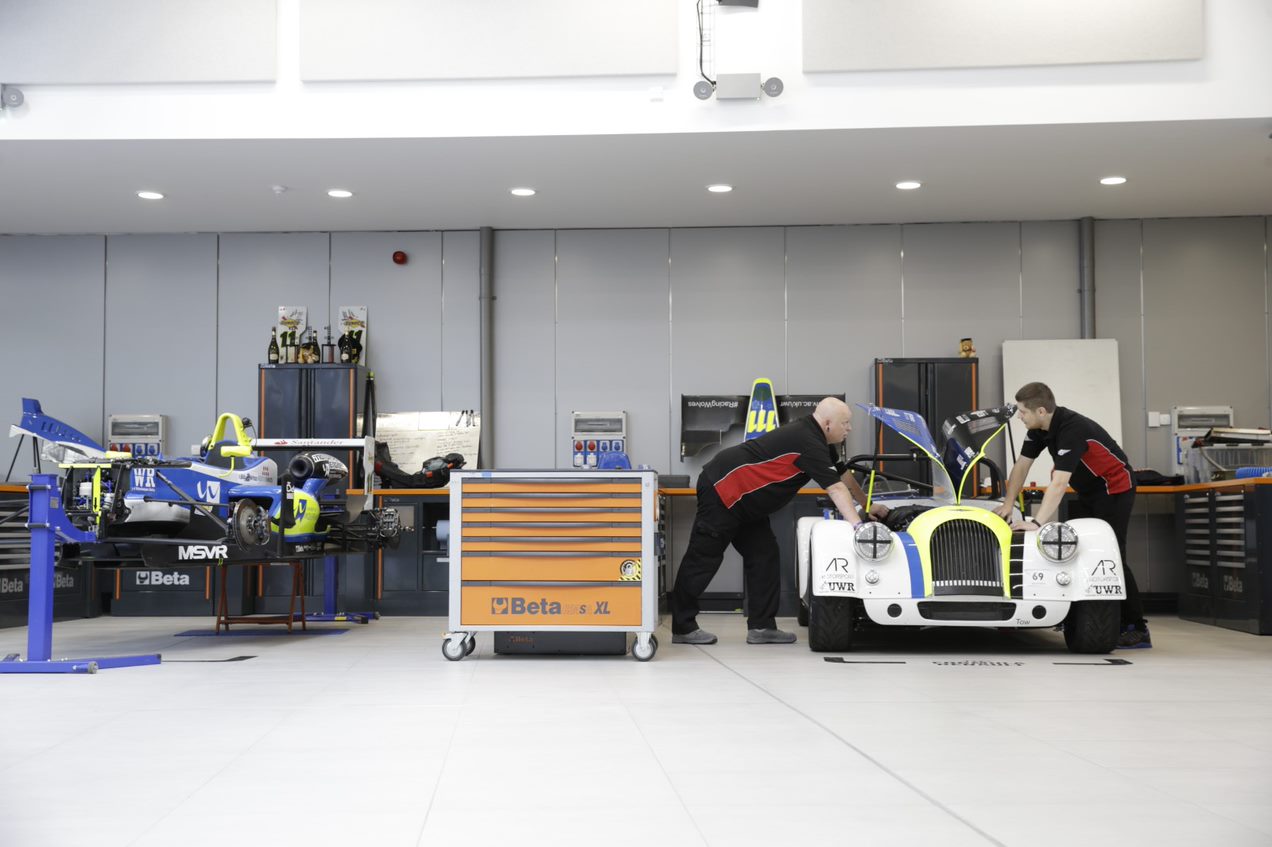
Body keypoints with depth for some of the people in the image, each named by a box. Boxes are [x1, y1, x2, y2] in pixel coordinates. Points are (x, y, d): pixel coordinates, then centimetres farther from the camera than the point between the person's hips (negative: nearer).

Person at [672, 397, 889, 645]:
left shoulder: (816, 438, 10)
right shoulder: (807, 442, -21)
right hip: (721, 489, -11)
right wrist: (858, 526, -24)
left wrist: (867, 505, 26)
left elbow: (843, 476, 22)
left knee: (763, 555, 6)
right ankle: (682, 628, 4)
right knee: (703, 558, -3)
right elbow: (836, 488, -24)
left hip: (743, 501, 11)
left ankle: (761, 627, 7)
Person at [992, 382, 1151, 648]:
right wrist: (1007, 504, -4)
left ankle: (1137, 630, -8)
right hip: (1089, 492, 9)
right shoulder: (1039, 428, -5)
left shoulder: (1072, 429, -31)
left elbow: (1059, 483, -39)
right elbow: (1022, 465, 2)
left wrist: (1037, 523, -43)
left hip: (1115, 489, -9)